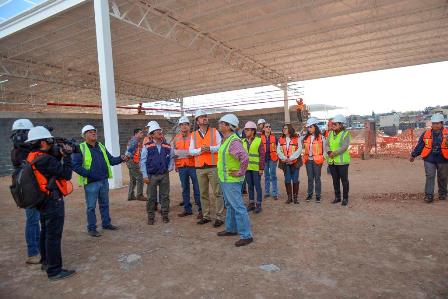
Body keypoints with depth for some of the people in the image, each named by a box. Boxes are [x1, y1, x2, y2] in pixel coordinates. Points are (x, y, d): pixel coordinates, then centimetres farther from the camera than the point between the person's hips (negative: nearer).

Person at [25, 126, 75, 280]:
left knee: (46, 233, 22)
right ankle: (54, 271, 7)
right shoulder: (44, 159, -24)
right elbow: (66, 174, -22)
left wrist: (60, 154, -1)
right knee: (54, 236, -2)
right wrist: (67, 155, -13)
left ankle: (46, 262, 37)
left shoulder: (32, 157, 4)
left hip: (43, 201, 10)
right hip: (53, 201, -10)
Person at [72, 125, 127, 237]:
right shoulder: (80, 148, -8)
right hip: (91, 183, -6)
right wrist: (88, 173, -21)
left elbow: (111, 160, 10)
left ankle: (106, 223, 31)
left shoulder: (101, 146, 11)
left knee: (104, 204, 17)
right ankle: (91, 228, 16)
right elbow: (75, 166, -13)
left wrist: (121, 158, -8)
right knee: (91, 206, 4)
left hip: (104, 181, 6)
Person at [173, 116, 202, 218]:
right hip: (181, 167, 4)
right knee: (185, 189, 11)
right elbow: (174, 152, 16)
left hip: (193, 165, -4)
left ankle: (200, 210, 7)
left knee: (196, 189, -1)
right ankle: (187, 209, 22)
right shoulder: (176, 138, 11)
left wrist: (192, 153, -17)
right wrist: (176, 165, 13)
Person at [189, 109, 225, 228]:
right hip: (200, 168, 3)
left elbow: (221, 146, -1)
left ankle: (219, 217, 6)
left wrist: (210, 148, -17)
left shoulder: (214, 131, 5)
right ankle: (206, 216, 21)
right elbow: (191, 151, 6)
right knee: (203, 193, 10)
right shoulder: (194, 135, 11)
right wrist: (200, 150, -12)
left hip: (213, 166, -3)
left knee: (217, 192, -2)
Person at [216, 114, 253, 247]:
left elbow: (245, 158, -35)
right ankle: (231, 229, 35)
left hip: (231, 180, -10)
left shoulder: (234, 141, -22)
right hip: (225, 179, 10)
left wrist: (240, 173, -24)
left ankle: (246, 235, 5)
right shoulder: (226, 140, 10)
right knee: (230, 205, 20)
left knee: (238, 207, -4)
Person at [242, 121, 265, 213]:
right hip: (247, 168, 4)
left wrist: (261, 168, -10)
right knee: (250, 186, 13)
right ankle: (251, 203, 24)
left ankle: (258, 204, 15)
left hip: (256, 168, -4)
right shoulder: (243, 141, 6)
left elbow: (262, 155, -7)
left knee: (257, 186, 4)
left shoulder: (259, 141, -6)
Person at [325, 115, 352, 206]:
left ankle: (345, 198, 13)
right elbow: (326, 144, 2)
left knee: (344, 180, 3)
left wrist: (334, 153, -24)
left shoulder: (346, 134, -7)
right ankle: (337, 197, 25)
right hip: (331, 161, 6)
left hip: (342, 161, -5)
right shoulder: (331, 133, 10)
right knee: (335, 180, 13)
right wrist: (329, 152, -17)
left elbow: (344, 147, -17)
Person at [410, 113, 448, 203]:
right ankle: (429, 195, 1)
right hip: (429, 159, 0)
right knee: (430, 177, -3)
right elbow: (419, 146, 8)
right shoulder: (426, 133, 2)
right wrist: (413, 155, 9)